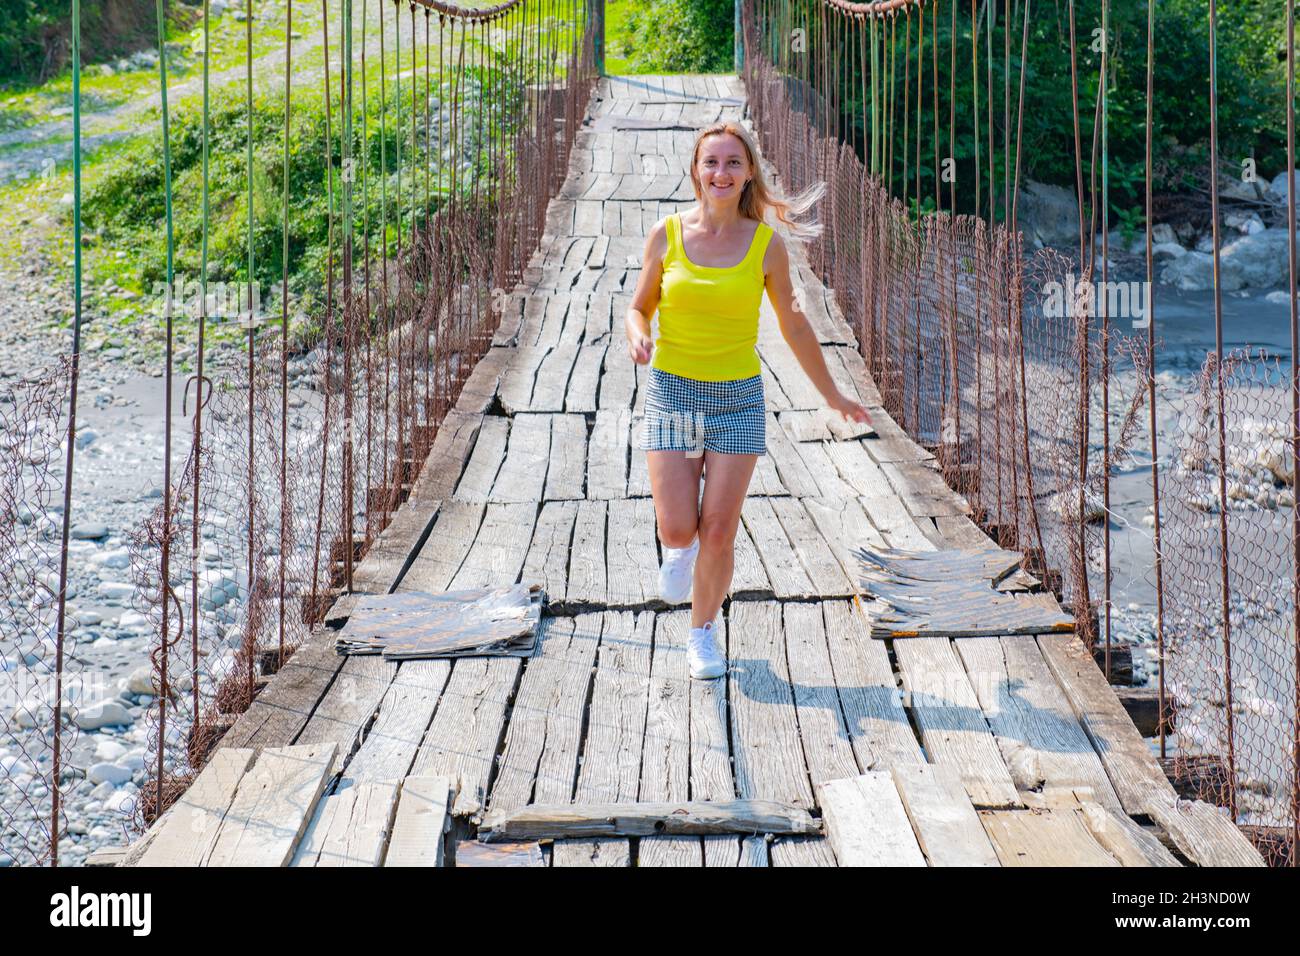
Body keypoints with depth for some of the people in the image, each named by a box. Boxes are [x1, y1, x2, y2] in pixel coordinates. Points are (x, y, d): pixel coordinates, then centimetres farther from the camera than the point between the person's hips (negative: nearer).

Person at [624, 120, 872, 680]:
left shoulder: (767, 244, -3)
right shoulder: (667, 235, -3)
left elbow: (793, 326, 8)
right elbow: (639, 307, 9)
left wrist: (832, 395, 15)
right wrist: (638, 337, -15)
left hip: (738, 398, 0)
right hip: (671, 392, 0)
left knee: (718, 534, -3)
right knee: (676, 529, -7)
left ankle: (702, 633, 21)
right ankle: (680, 548, 33)